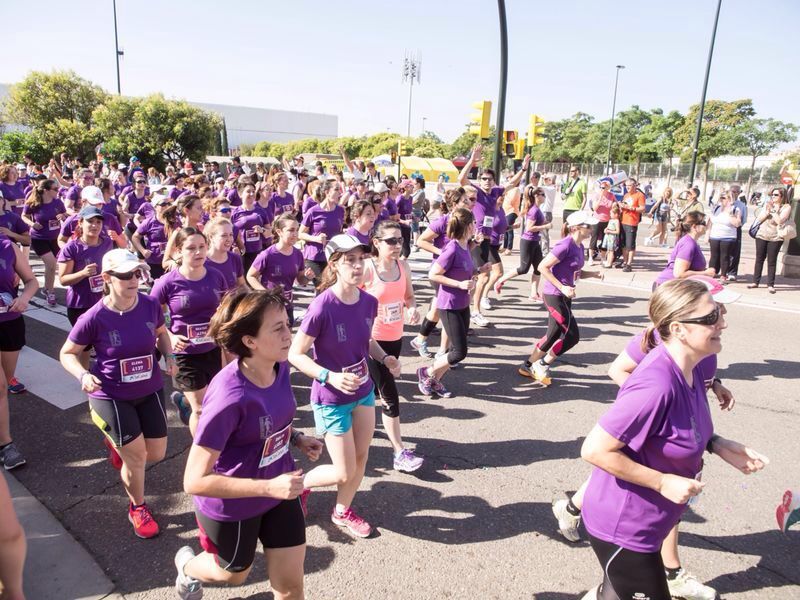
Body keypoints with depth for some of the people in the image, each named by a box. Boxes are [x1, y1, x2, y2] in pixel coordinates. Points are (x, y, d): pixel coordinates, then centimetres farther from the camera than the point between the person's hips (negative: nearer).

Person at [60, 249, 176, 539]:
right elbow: (67, 354, -5)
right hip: (111, 396, -4)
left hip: (150, 390, 4)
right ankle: (137, 509, 31)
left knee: (156, 453, 12)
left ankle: (116, 443, 47)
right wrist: (83, 375, -24)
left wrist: (169, 356, -9)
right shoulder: (93, 318, -21)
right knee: (136, 457, 0)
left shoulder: (151, 305, -13)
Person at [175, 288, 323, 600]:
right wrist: (269, 487, -34)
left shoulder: (280, 367, -13)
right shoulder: (229, 397, -35)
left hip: (279, 492, 5)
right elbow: (194, 481, -30)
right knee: (235, 574, 26)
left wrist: (297, 438, -7)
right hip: (233, 507, -5)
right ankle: (187, 565, 59)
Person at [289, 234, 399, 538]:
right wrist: (330, 377, -31)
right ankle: (300, 483, 35)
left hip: (364, 391, 6)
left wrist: (385, 357, -8)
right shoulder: (322, 307, -27)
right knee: (344, 472, 4)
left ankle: (342, 511, 43)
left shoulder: (369, 302, -8)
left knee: (361, 457, 18)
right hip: (332, 400, -6)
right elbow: (295, 354, -19)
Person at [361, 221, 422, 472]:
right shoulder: (367, 268, -18)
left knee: (374, 388, 21)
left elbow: (409, 296, 13)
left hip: (395, 338, 6)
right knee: (390, 396, -5)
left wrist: (412, 309, -8)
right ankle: (399, 453, 4)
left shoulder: (403, 266, 0)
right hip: (372, 340, -6)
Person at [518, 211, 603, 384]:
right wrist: (562, 287, -22)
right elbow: (542, 267, -20)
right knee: (573, 335, -5)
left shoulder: (579, 246, 10)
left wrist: (594, 274, 3)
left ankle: (527, 366, 24)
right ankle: (542, 364, 11)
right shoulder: (565, 245, -18)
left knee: (554, 336, 12)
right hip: (554, 296, -9)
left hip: (564, 297, 9)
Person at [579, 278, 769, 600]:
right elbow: (594, 450, -29)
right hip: (622, 527, -9)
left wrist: (717, 445, -2)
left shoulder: (691, 369, -3)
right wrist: (663, 483, -22)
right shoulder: (656, 385, -33)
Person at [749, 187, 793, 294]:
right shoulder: (767, 204, 10)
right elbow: (758, 219, 6)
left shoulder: (786, 207, -1)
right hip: (761, 235, 3)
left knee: (772, 261, -2)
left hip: (775, 238, -3)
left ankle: (770, 284, 3)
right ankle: (755, 281, 13)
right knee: (759, 259, 7)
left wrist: (772, 210, -14)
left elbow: (780, 221, -15)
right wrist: (767, 211, -9)